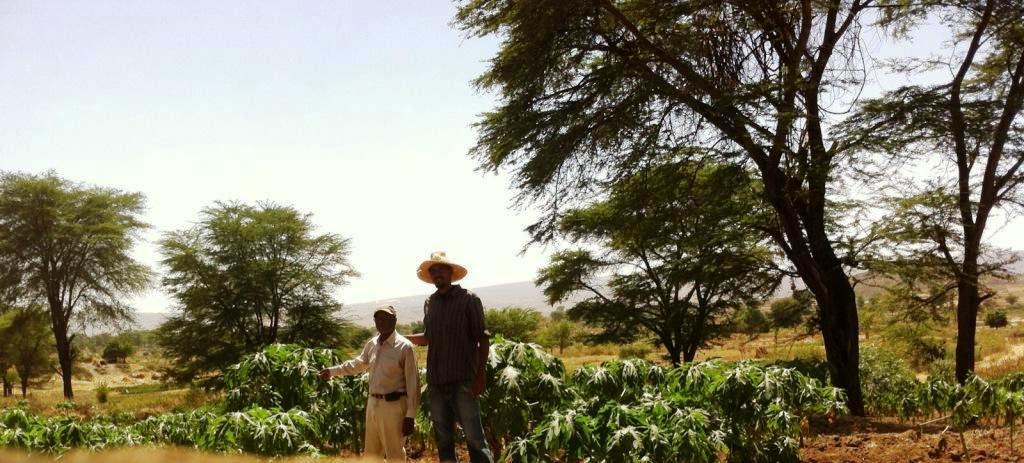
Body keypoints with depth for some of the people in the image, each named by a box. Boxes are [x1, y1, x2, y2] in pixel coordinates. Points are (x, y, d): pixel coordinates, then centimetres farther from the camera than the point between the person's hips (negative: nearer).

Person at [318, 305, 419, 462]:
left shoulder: (404, 346, -14)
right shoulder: (372, 344, 7)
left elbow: (413, 384, -14)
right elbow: (357, 364, 28)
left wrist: (410, 416, -16)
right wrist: (333, 371, 33)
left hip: (393, 406, -7)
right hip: (373, 403, 7)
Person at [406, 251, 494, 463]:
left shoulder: (468, 299, -2)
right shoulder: (429, 303, 11)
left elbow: (482, 338, -4)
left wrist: (481, 373, -12)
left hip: (463, 381, -5)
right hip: (436, 382, 5)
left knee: (474, 436, -8)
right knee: (443, 438, 12)